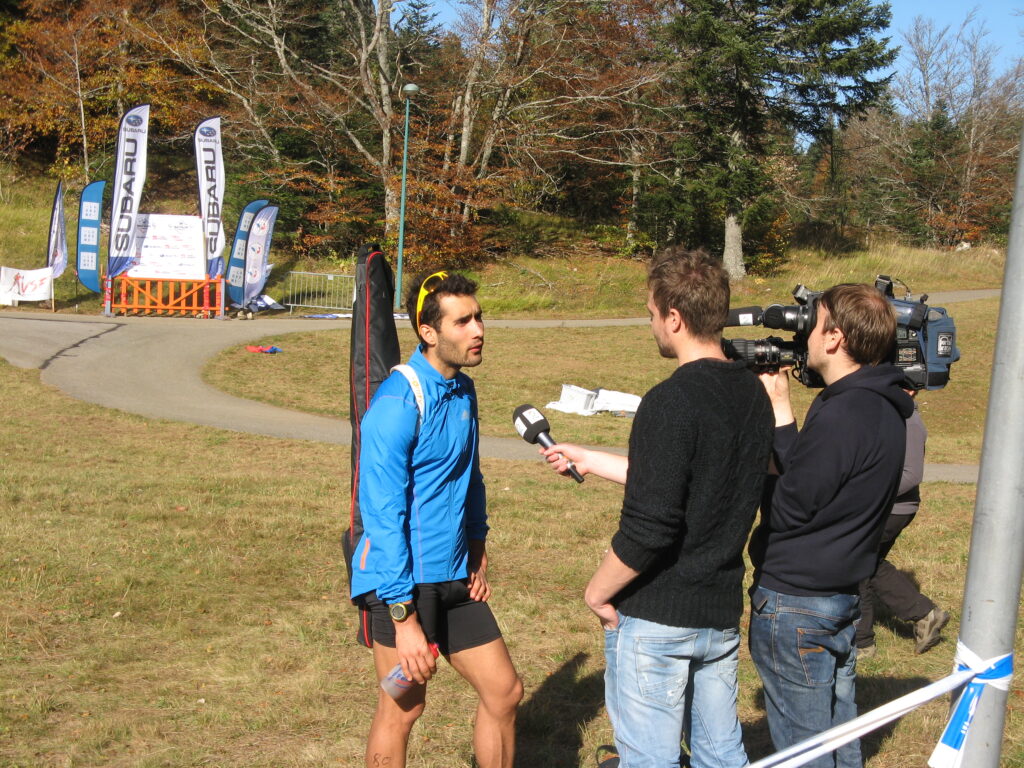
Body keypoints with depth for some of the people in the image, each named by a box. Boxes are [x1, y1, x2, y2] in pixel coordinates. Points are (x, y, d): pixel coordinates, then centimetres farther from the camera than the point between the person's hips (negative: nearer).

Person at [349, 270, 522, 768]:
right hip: (404, 582, -8)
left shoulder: (463, 391, 7)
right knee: (403, 708, 2)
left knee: (504, 692, 10)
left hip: (454, 579, 8)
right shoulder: (399, 401, -18)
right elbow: (383, 514, -21)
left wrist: (477, 554, 12)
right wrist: (403, 618, -23)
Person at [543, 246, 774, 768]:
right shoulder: (753, 395, 3)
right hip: (722, 611, 8)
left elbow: (647, 529, -26)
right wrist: (591, 462, 22)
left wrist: (597, 592, -9)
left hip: (656, 617, -8)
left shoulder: (671, 403, -22)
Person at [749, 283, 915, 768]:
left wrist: (779, 414, -14)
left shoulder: (841, 416, -24)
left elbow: (787, 509, -20)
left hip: (795, 604, -9)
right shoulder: (882, 408, 6)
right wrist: (782, 415, 0)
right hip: (842, 595, 9)